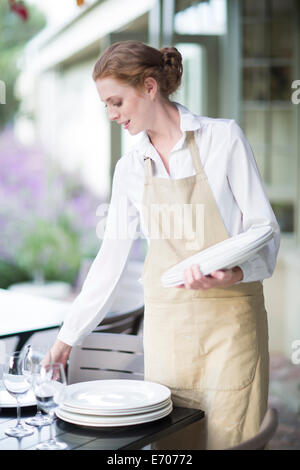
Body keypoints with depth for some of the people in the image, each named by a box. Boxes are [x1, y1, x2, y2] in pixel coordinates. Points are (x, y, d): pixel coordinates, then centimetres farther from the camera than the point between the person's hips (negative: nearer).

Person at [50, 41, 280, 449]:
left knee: (230, 437, 0)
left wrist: (235, 274, -26)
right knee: (171, 442, 7)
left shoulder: (223, 137, -4)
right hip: (166, 320, 4)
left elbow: (264, 227, -5)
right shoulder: (130, 167, 8)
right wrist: (68, 336, 14)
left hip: (229, 317, -3)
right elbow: (111, 259, 12)